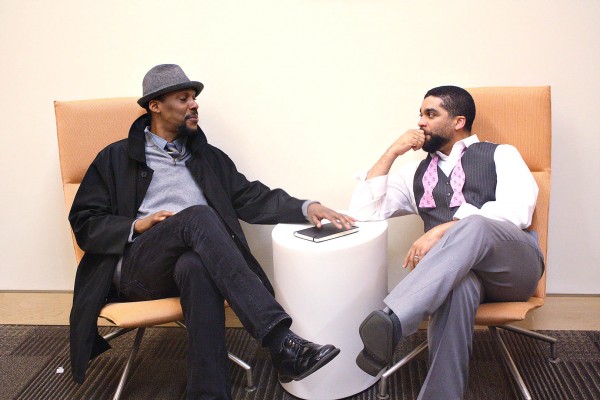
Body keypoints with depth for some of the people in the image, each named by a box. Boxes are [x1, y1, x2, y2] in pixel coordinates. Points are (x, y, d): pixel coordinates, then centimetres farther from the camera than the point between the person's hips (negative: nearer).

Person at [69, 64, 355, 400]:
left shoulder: (209, 157, 21)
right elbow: (84, 223, 8)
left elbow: (251, 198, 10)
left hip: (189, 264, 2)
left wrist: (307, 207, -6)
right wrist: (137, 226, -11)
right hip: (136, 268, -2)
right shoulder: (117, 158, 13)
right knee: (198, 215, -34)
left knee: (197, 267, -38)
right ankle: (280, 342, -42)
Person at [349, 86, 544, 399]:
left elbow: (516, 212, -5)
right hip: (459, 269, 2)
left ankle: (390, 322, -51)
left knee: (472, 226, -37)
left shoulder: (500, 155, 15)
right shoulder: (416, 172, 25)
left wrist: (444, 230, -17)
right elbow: (362, 211, 14)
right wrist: (392, 152, 10)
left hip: (514, 266, -1)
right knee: (457, 286, -39)